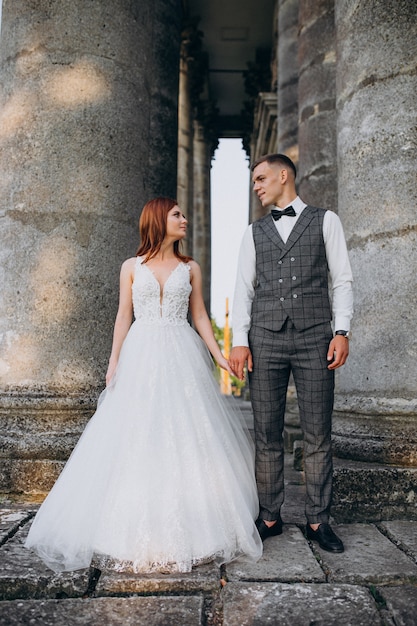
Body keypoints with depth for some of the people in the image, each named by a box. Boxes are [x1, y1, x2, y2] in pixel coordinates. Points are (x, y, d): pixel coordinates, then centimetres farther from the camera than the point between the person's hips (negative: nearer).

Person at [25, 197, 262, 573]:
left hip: (182, 358, 1)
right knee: (137, 440, -1)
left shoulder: (190, 268, 11)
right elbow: (123, 317, 7)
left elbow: (200, 317, 10)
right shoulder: (132, 267, 8)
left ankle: (186, 529, 11)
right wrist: (114, 364, 0)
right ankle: (136, 532, 11)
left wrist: (220, 355, 0)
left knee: (185, 439, -1)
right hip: (142, 358, -1)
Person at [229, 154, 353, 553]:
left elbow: (342, 280, 6)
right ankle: (269, 517, 15)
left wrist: (342, 331, -7)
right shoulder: (254, 232, 17)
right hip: (265, 339, 2)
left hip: (314, 338, -2)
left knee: (318, 434, 1)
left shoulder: (325, 221, 11)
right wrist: (239, 340, -1)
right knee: (267, 434, 3)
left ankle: (318, 521, 14)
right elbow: (244, 288, 11)